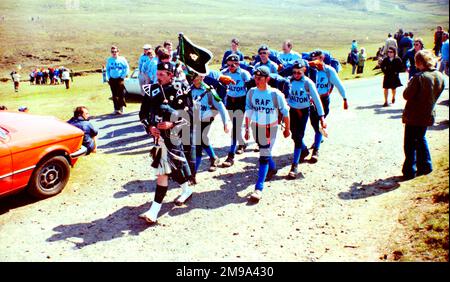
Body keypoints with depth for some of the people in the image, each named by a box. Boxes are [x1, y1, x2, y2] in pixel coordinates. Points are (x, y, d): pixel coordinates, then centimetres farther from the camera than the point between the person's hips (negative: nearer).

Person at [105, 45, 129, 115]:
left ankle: (121, 108, 7)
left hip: (120, 79, -3)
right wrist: (108, 78, 5)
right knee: (114, 95, 4)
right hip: (112, 79, 3)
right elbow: (107, 69, 14)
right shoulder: (109, 60, 6)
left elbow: (127, 68, 0)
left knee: (120, 94, -5)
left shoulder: (122, 59, -1)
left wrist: (123, 76, -5)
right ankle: (116, 108, 8)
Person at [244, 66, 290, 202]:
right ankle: (272, 168, 53)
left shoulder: (276, 94, -17)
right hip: (256, 127, 5)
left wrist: (287, 129, 3)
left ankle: (258, 188, -9)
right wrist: (247, 129, 3)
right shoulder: (251, 92, -6)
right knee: (264, 151, 23)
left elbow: (285, 112, -5)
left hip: (270, 128, -4)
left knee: (264, 156, -9)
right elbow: (248, 112, 3)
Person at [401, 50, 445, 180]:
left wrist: (410, 84, -3)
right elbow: (436, 94, 11)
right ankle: (425, 166, 30)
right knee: (421, 139, 24)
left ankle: (410, 171, 10)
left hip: (414, 116, -7)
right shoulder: (440, 76, 0)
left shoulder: (419, 77, -23)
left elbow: (407, 95, -18)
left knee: (410, 143, 5)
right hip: (428, 115, 7)